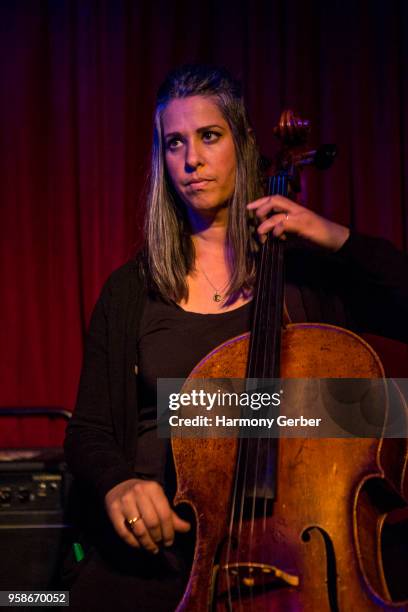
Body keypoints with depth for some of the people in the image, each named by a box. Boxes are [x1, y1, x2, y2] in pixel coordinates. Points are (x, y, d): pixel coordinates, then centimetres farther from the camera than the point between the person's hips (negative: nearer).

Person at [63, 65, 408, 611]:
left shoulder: (305, 271, 6)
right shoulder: (131, 291, 10)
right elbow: (89, 430, 10)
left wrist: (342, 240, -8)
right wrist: (116, 483, -11)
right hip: (158, 541, 1)